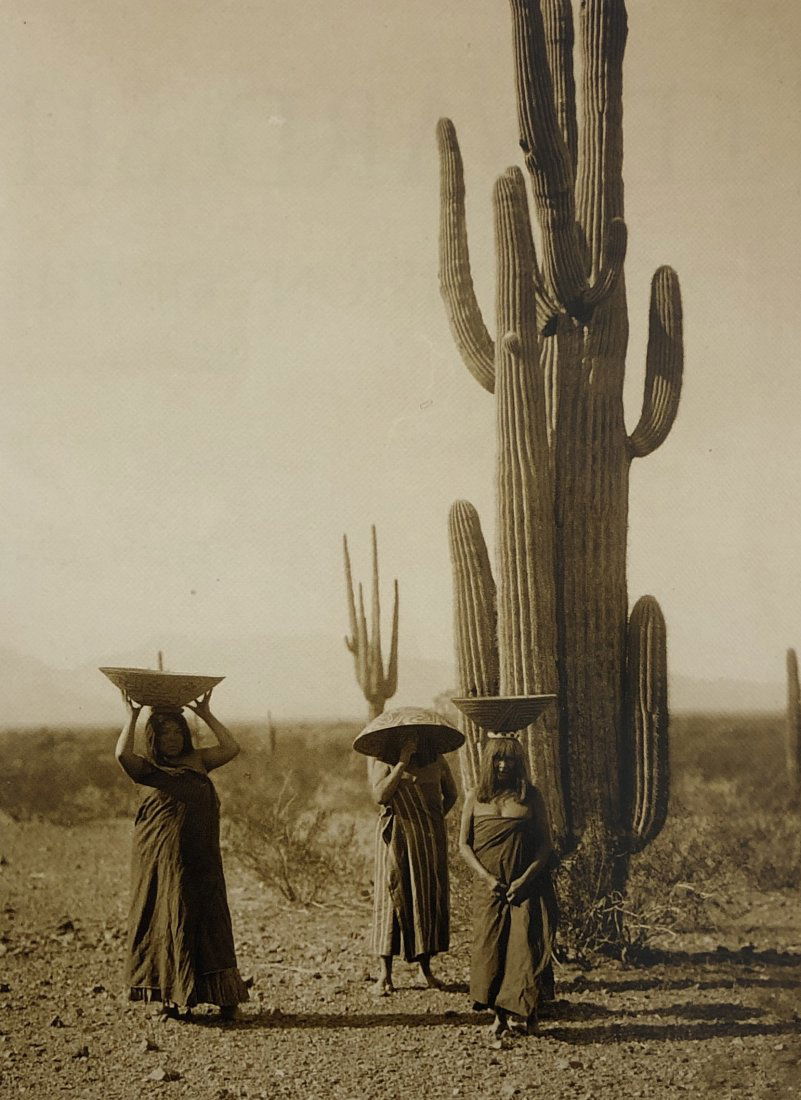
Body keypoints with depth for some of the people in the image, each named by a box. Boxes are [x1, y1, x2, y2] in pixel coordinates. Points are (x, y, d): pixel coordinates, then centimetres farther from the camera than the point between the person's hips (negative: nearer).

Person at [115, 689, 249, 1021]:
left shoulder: (198, 761, 14)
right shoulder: (147, 769, 2)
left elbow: (231, 748, 5)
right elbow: (123, 754, -17)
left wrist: (206, 715, 9)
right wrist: (132, 716, -7)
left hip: (201, 858, 3)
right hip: (162, 857, -3)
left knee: (209, 922, 4)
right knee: (172, 920, 2)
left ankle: (222, 996, 8)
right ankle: (172, 997, 10)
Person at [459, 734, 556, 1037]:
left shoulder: (530, 796, 2)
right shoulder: (475, 797, 6)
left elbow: (545, 844, 2)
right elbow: (464, 845, 5)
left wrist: (525, 879, -11)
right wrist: (487, 878, -8)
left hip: (527, 886, -1)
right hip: (488, 887, 2)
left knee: (525, 946, -9)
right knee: (489, 947, -2)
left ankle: (521, 1012, -3)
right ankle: (499, 1014, 7)